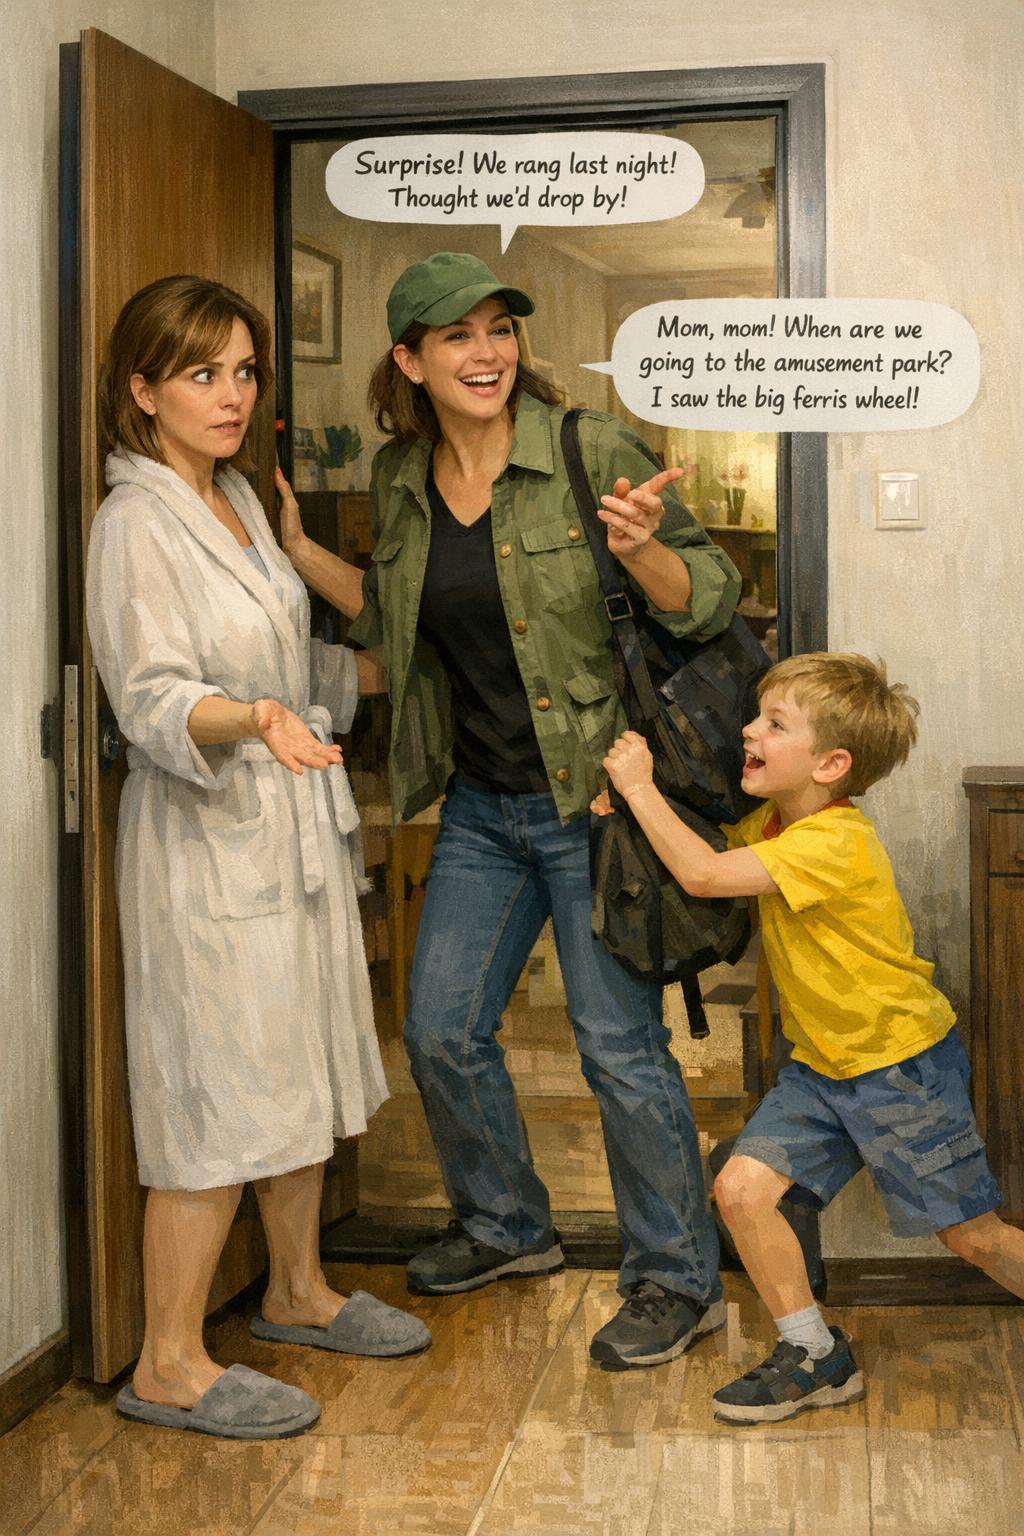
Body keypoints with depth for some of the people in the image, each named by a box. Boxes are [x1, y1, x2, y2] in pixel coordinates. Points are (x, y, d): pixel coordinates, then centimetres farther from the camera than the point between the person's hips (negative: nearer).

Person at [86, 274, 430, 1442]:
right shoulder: (135, 524, -15)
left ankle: (298, 1292, 34)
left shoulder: (239, 500, 12)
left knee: (303, 1074, 17)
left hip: (293, 826, 9)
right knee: (220, 1096, -4)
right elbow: (153, 702, -23)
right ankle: (168, 1364, 9)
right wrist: (252, 720, -40)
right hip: (206, 838, -9)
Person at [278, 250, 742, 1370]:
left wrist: (638, 550, -31)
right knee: (441, 1031, 13)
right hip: (480, 806, 6)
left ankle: (677, 1278, 19)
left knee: (619, 1044, -1)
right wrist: (296, 550, 9)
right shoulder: (398, 481, 4)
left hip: (595, 795, -6)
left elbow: (712, 601, -12)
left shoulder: (591, 451, -12)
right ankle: (507, 1225, 38)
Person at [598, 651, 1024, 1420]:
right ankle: (817, 1357, 9)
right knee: (742, 1188, -7)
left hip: (903, 1063, -8)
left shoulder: (835, 841, -27)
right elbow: (712, 836, 20)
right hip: (821, 1064, 8)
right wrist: (634, 803, -1)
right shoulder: (774, 821, 1)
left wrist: (640, 784, -23)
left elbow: (703, 874, -34)